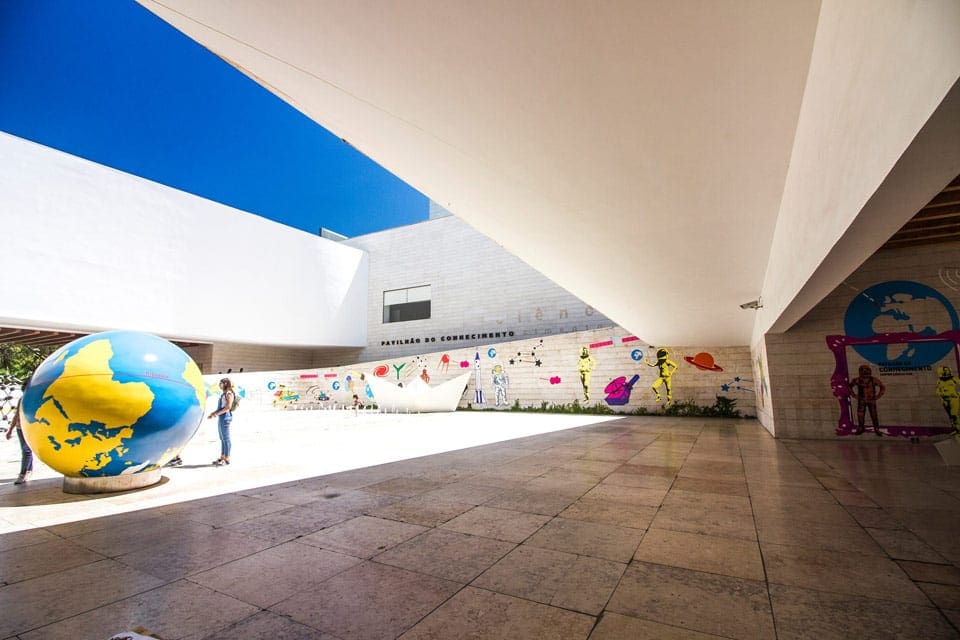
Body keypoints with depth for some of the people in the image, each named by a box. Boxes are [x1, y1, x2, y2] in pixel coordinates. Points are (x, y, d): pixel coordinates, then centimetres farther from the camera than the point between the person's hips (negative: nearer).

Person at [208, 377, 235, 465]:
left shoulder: (229, 393, -9)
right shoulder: (223, 394, 20)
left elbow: (228, 407, -17)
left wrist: (217, 413, -16)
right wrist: (213, 413, 15)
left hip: (225, 417, -10)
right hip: (221, 418, 10)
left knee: (226, 438, -7)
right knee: (222, 439, 13)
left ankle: (227, 459, -4)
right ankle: (222, 457, 20)